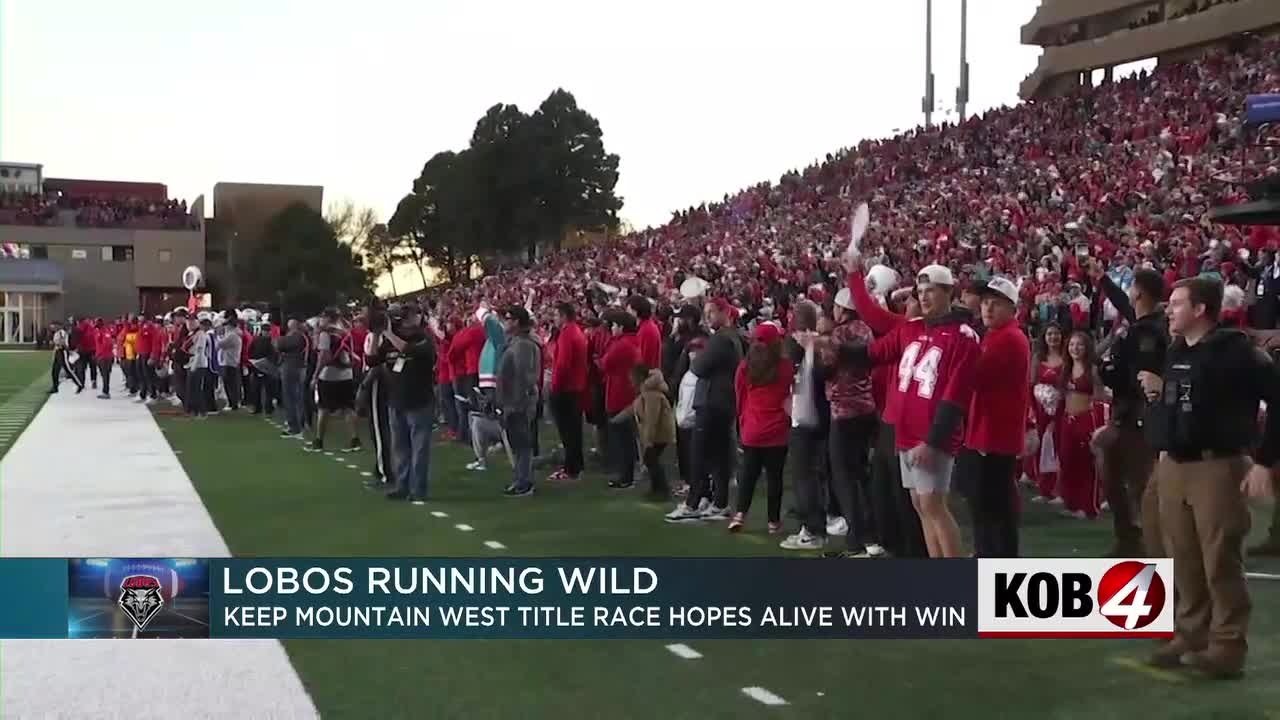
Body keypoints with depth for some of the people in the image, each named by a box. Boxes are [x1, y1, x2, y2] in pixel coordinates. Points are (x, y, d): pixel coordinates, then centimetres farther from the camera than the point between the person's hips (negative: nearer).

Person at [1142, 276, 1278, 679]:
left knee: (1220, 563, -3)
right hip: (1172, 467, 8)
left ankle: (1227, 646, 6)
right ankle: (1190, 636, 23)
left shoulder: (1234, 350, -11)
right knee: (1184, 561, 12)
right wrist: (1158, 391, 8)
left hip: (1217, 468, -7)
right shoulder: (1174, 353, 13)